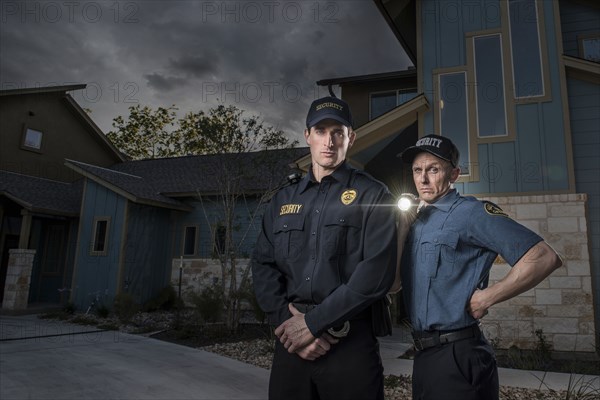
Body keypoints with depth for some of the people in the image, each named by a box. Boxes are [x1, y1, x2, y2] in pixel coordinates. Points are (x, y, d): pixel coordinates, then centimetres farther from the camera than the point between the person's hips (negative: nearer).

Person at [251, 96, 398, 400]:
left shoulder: (372, 196, -1)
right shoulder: (283, 200, 12)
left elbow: (377, 271, -12)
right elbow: (263, 266, 7)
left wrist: (313, 322, -14)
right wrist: (286, 321, -9)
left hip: (351, 342, -3)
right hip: (290, 342, 4)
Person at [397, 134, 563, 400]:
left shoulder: (471, 212, -12)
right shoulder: (417, 221, 9)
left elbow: (544, 258, -18)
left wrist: (485, 298, -16)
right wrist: (403, 227, -3)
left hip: (458, 357, -7)